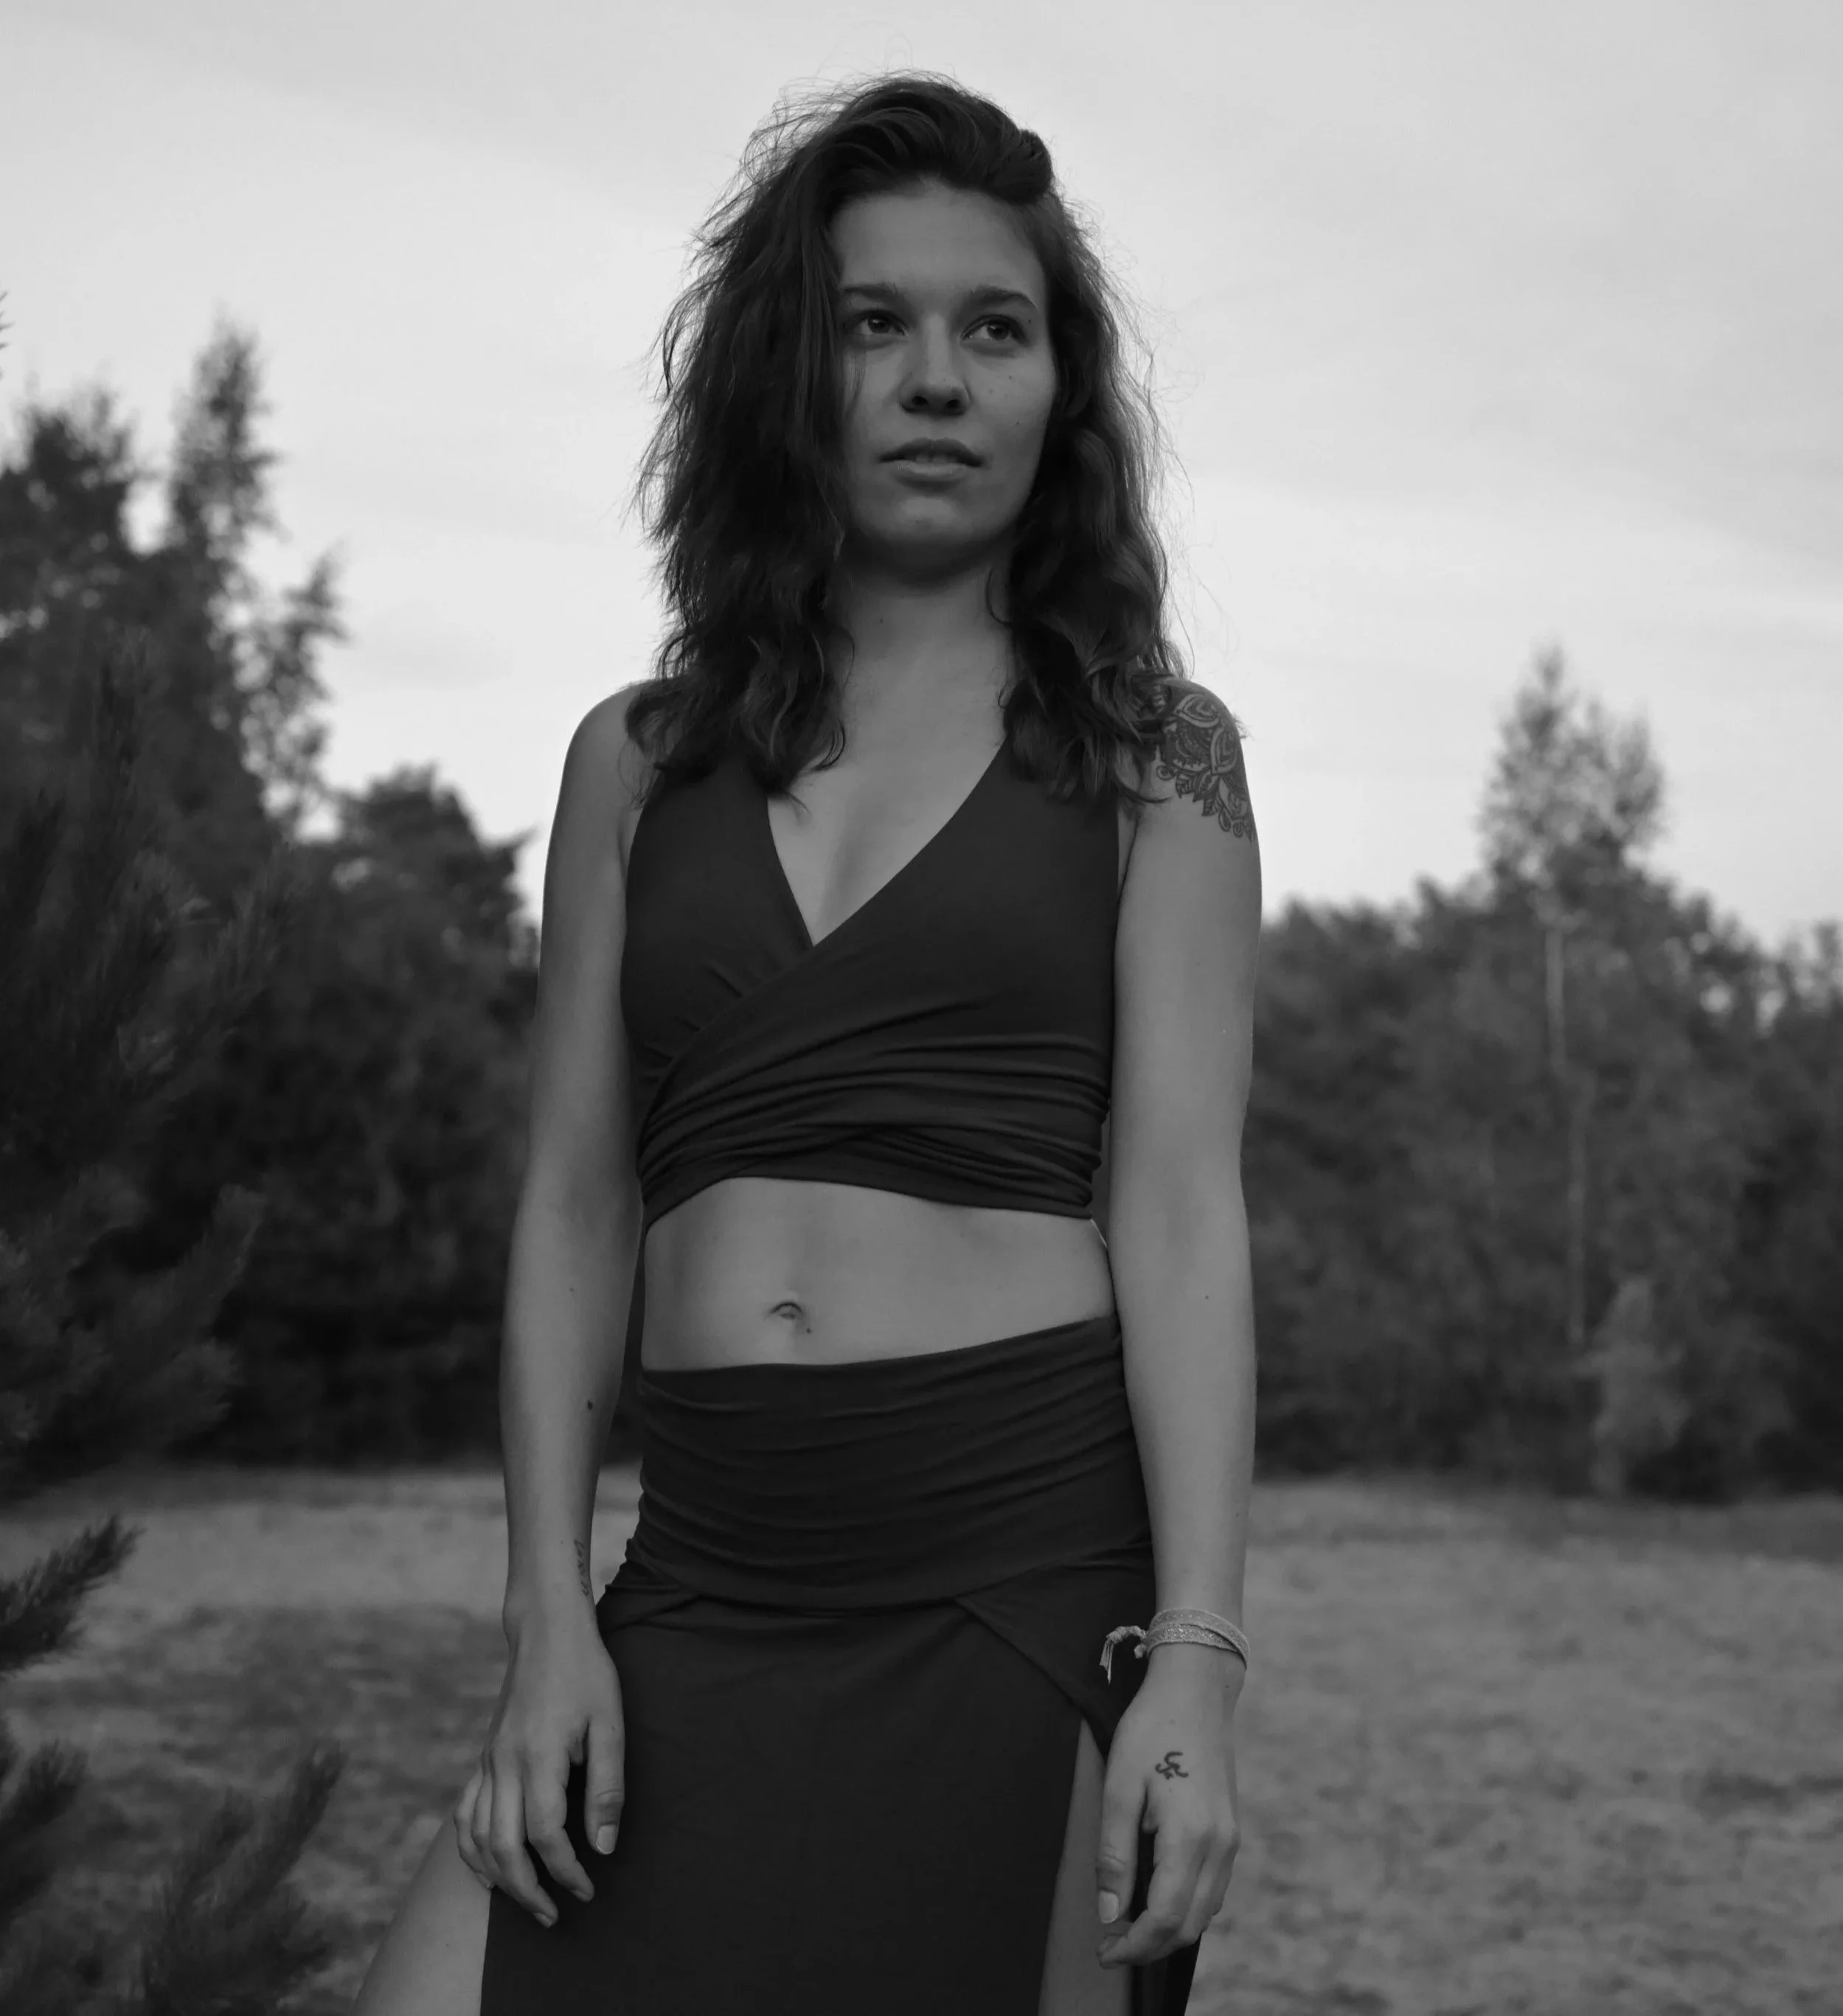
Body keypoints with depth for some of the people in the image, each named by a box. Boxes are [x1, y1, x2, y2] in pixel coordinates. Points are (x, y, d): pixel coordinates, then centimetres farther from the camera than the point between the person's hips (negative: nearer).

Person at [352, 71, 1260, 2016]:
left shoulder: (1148, 751, 5)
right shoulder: (638, 758, 12)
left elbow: (1181, 1206, -3)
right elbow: (576, 1212, 10)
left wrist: (1196, 1659, -13)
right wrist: (550, 1617, -1)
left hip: (1030, 1561, -2)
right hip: (705, 1581, 3)